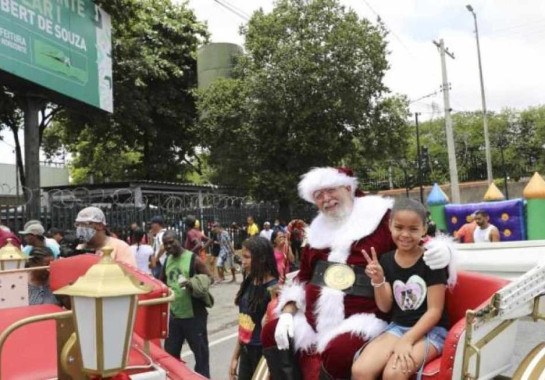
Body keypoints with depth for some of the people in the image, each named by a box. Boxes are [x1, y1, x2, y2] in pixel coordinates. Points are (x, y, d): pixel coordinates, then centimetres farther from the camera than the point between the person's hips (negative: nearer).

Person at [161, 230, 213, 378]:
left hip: (194, 315, -6)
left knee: (200, 351, 4)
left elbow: (209, 277, -11)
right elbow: (162, 281, 22)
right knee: (170, 352, 16)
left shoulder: (193, 258, -12)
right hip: (174, 314, 6)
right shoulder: (167, 260, 8)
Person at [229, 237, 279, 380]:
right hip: (245, 353, 6)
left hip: (264, 353, -6)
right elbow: (243, 323, 10)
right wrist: (235, 357, 12)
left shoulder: (273, 289, -18)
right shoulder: (248, 283, 3)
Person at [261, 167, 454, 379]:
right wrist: (287, 313, 8)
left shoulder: (380, 219, 0)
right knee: (271, 333, -4)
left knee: (338, 352, -33)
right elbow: (302, 277, 21)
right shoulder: (318, 232, 16)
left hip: (361, 319, -6)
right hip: (313, 320, 7)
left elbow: (418, 243, 1)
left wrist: (441, 248, -22)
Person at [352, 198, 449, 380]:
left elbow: (435, 310, -11)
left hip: (431, 330, -4)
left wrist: (407, 340, -20)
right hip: (397, 326, 4)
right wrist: (378, 280, -14)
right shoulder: (386, 260, 3)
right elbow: (385, 307, 5)